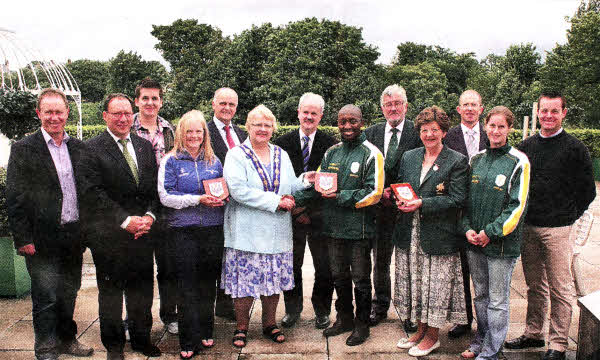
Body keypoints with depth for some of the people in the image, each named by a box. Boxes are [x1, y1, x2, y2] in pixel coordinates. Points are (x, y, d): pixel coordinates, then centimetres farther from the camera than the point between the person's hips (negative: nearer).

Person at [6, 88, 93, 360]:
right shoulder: (23, 149, -5)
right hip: (42, 240, -4)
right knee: (45, 297, 3)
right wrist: (22, 238, -12)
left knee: (69, 293, 17)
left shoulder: (77, 147, 9)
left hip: (73, 237, 5)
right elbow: (14, 198, -8)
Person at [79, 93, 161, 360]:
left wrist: (149, 215, -5)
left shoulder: (144, 146, 11)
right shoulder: (92, 149, -6)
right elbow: (94, 194, -12)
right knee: (110, 290, 9)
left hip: (142, 229, 4)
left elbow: (154, 187, 10)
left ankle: (141, 338, 29)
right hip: (108, 234, -4)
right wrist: (126, 220, -17)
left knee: (142, 288, 12)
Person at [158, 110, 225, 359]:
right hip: (183, 229, -3)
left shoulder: (213, 161, 12)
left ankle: (205, 333, 25)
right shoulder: (171, 161, 1)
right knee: (187, 286, 0)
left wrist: (221, 199, -4)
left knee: (208, 282, 10)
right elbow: (165, 196, -7)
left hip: (213, 229, 3)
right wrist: (198, 200, -15)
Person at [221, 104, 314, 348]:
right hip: (247, 232, -4)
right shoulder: (236, 155, -3)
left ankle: (269, 323, 27)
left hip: (277, 232, 4)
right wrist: (275, 201, -17)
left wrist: (305, 181, -4)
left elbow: (290, 189, 17)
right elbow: (239, 190, -17)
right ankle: (241, 327, 18)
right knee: (244, 280, 1)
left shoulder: (281, 155, 13)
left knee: (274, 279, 10)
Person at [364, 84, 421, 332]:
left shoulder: (418, 132, -4)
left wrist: (397, 191, -16)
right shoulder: (372, 133, 7)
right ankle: (380, 306, 31)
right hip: (380, 208, 3)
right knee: (380, 261, 15)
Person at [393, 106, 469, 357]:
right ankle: (420, 330, 30)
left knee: (436, 286, 4)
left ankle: (432, 336, 21)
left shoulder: (457, 161, -5)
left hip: (439, 235, -5)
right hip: (409, 234, 5)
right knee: (413, 284, 13)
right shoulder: (408, 157, 11)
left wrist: (421, 203, -19)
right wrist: (400, 200, -7)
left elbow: (457, 199, -12)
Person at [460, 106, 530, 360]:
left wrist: (490, 232, -14)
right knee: (480, 295, 17)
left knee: (497, 301, 4)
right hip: (474, 241, 5)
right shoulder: (477, 159, 9)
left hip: (502, 243, -5)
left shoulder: (518, 162, -8)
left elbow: (518, 206, -12)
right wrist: (467, 229, -1)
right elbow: (465, 197, 13)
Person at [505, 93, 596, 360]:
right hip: (528, 227, 4)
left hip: (557, 229, -4)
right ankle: (533, 334, 28)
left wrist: (567, 217, 1)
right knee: (535, 286, 15)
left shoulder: (575, 148, -4)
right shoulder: (526, 146, 8)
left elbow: (587, 191, 0)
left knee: (560, 289, 2)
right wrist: (522, 217, 8)